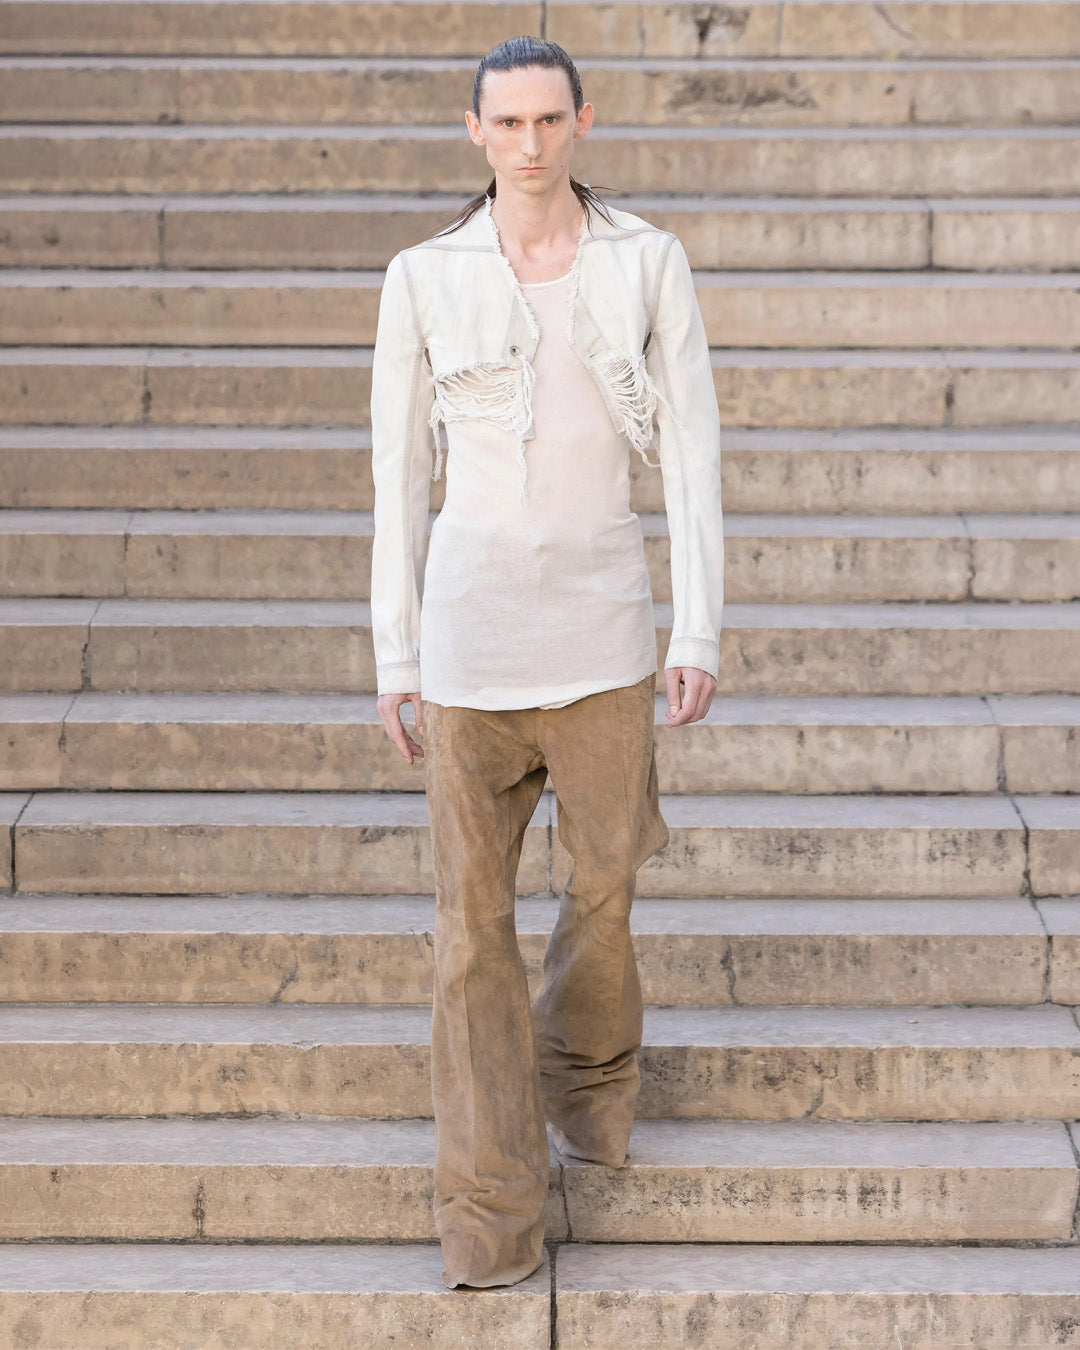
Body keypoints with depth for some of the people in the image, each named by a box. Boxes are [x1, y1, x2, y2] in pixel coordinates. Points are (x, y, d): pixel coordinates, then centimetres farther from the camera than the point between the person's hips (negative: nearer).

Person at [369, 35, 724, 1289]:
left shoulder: (651, 262, -2)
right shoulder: (421, 279, -2)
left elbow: (692, 449, -1)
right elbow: (398, 470, 2)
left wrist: (699, 633, -5)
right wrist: (394, 656, 1)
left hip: (600, 613, 1)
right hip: (471, 614, -1)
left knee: (606, 878, 13)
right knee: (475, 907, -2)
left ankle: (588, 1069, 46)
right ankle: (491, 1207, 6)